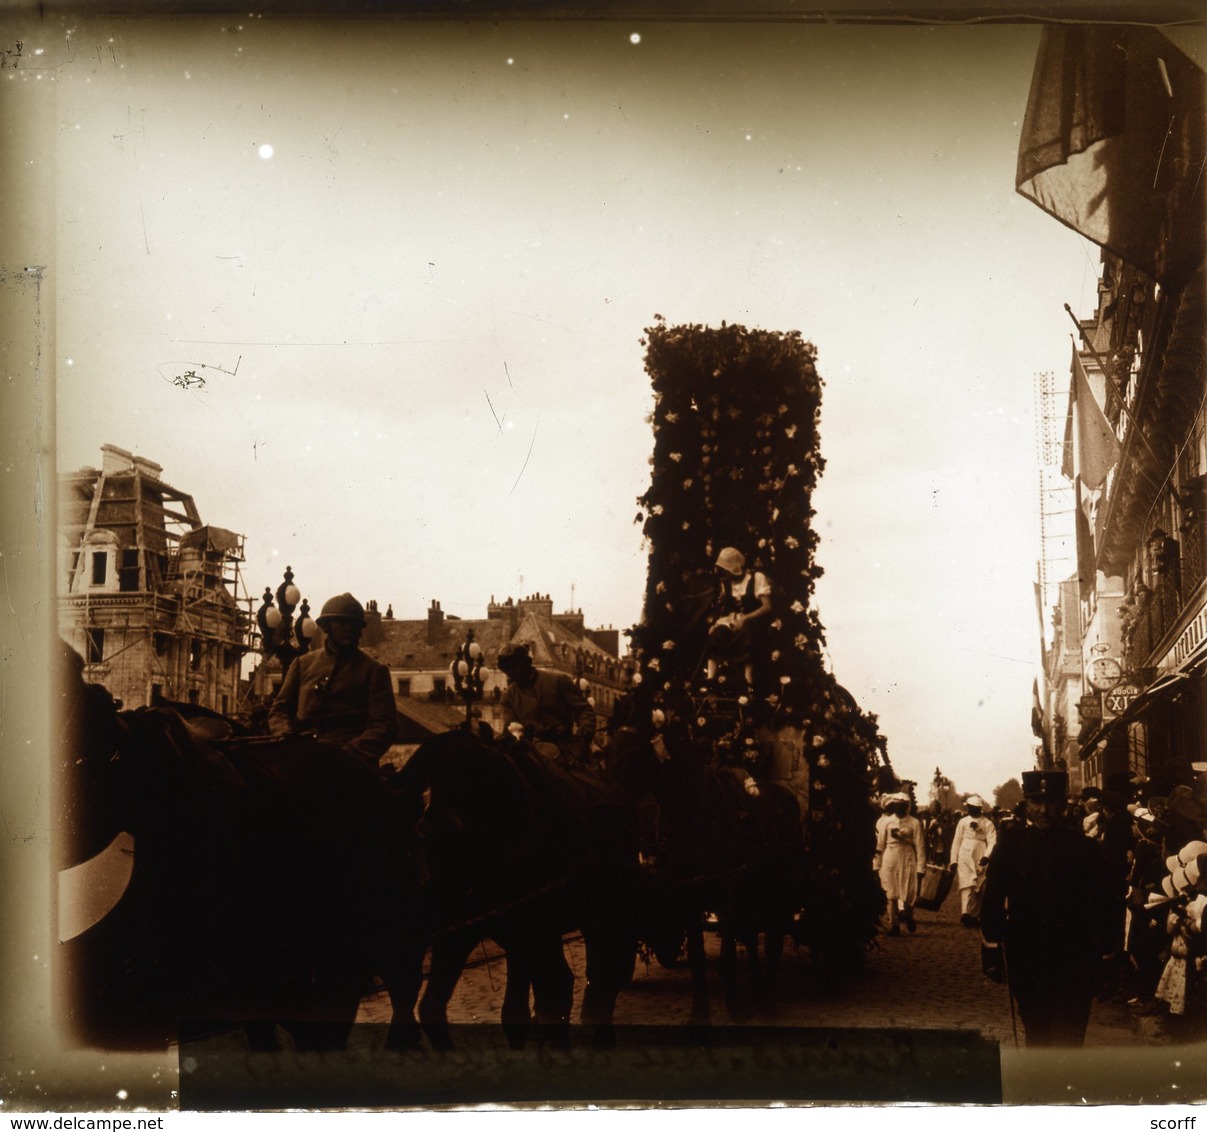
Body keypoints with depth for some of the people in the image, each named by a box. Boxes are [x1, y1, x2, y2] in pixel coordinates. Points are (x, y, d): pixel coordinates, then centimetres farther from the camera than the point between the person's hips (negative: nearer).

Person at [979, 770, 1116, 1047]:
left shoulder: (1083, 846, -2)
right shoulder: (1010, 845, -1)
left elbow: (1102, 903, 3)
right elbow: (992, 900, 3)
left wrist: (1104, 952, 2)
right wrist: (993, 952, 2)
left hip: (1075, 959, -1)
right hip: (1025, 958, 1)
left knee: (1070, 1036, -1)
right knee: (1036, 1034, 13)